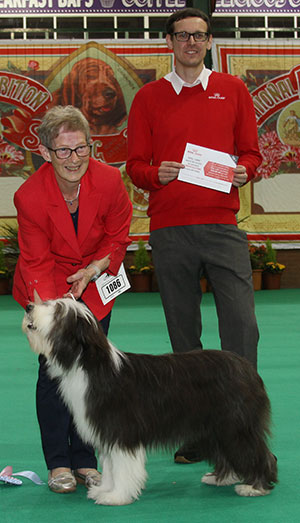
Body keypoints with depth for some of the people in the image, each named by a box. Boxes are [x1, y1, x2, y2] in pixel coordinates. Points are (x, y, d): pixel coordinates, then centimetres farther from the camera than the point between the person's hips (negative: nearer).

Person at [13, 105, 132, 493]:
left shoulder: (109, 181, -20)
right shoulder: (29, 196, -24)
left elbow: (117, 239, -3)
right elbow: (38, 265, -19)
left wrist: (93, 269, -19)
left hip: (95, 280, 2)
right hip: (48, 286, -2)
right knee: (54, 367, -9)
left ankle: (84, 461, 12)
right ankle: (58, 464, 3)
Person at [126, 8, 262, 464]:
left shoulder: (233, 90, 12)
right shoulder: (148, 98, 11)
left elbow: (252, 153, 13)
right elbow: (135, 164, 9)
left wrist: (241, 170, -9)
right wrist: (157, 174, -12)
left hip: (222, 225, 0)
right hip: (169, 229, 0)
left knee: (241, 322, -12)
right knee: (184, 332, 5)